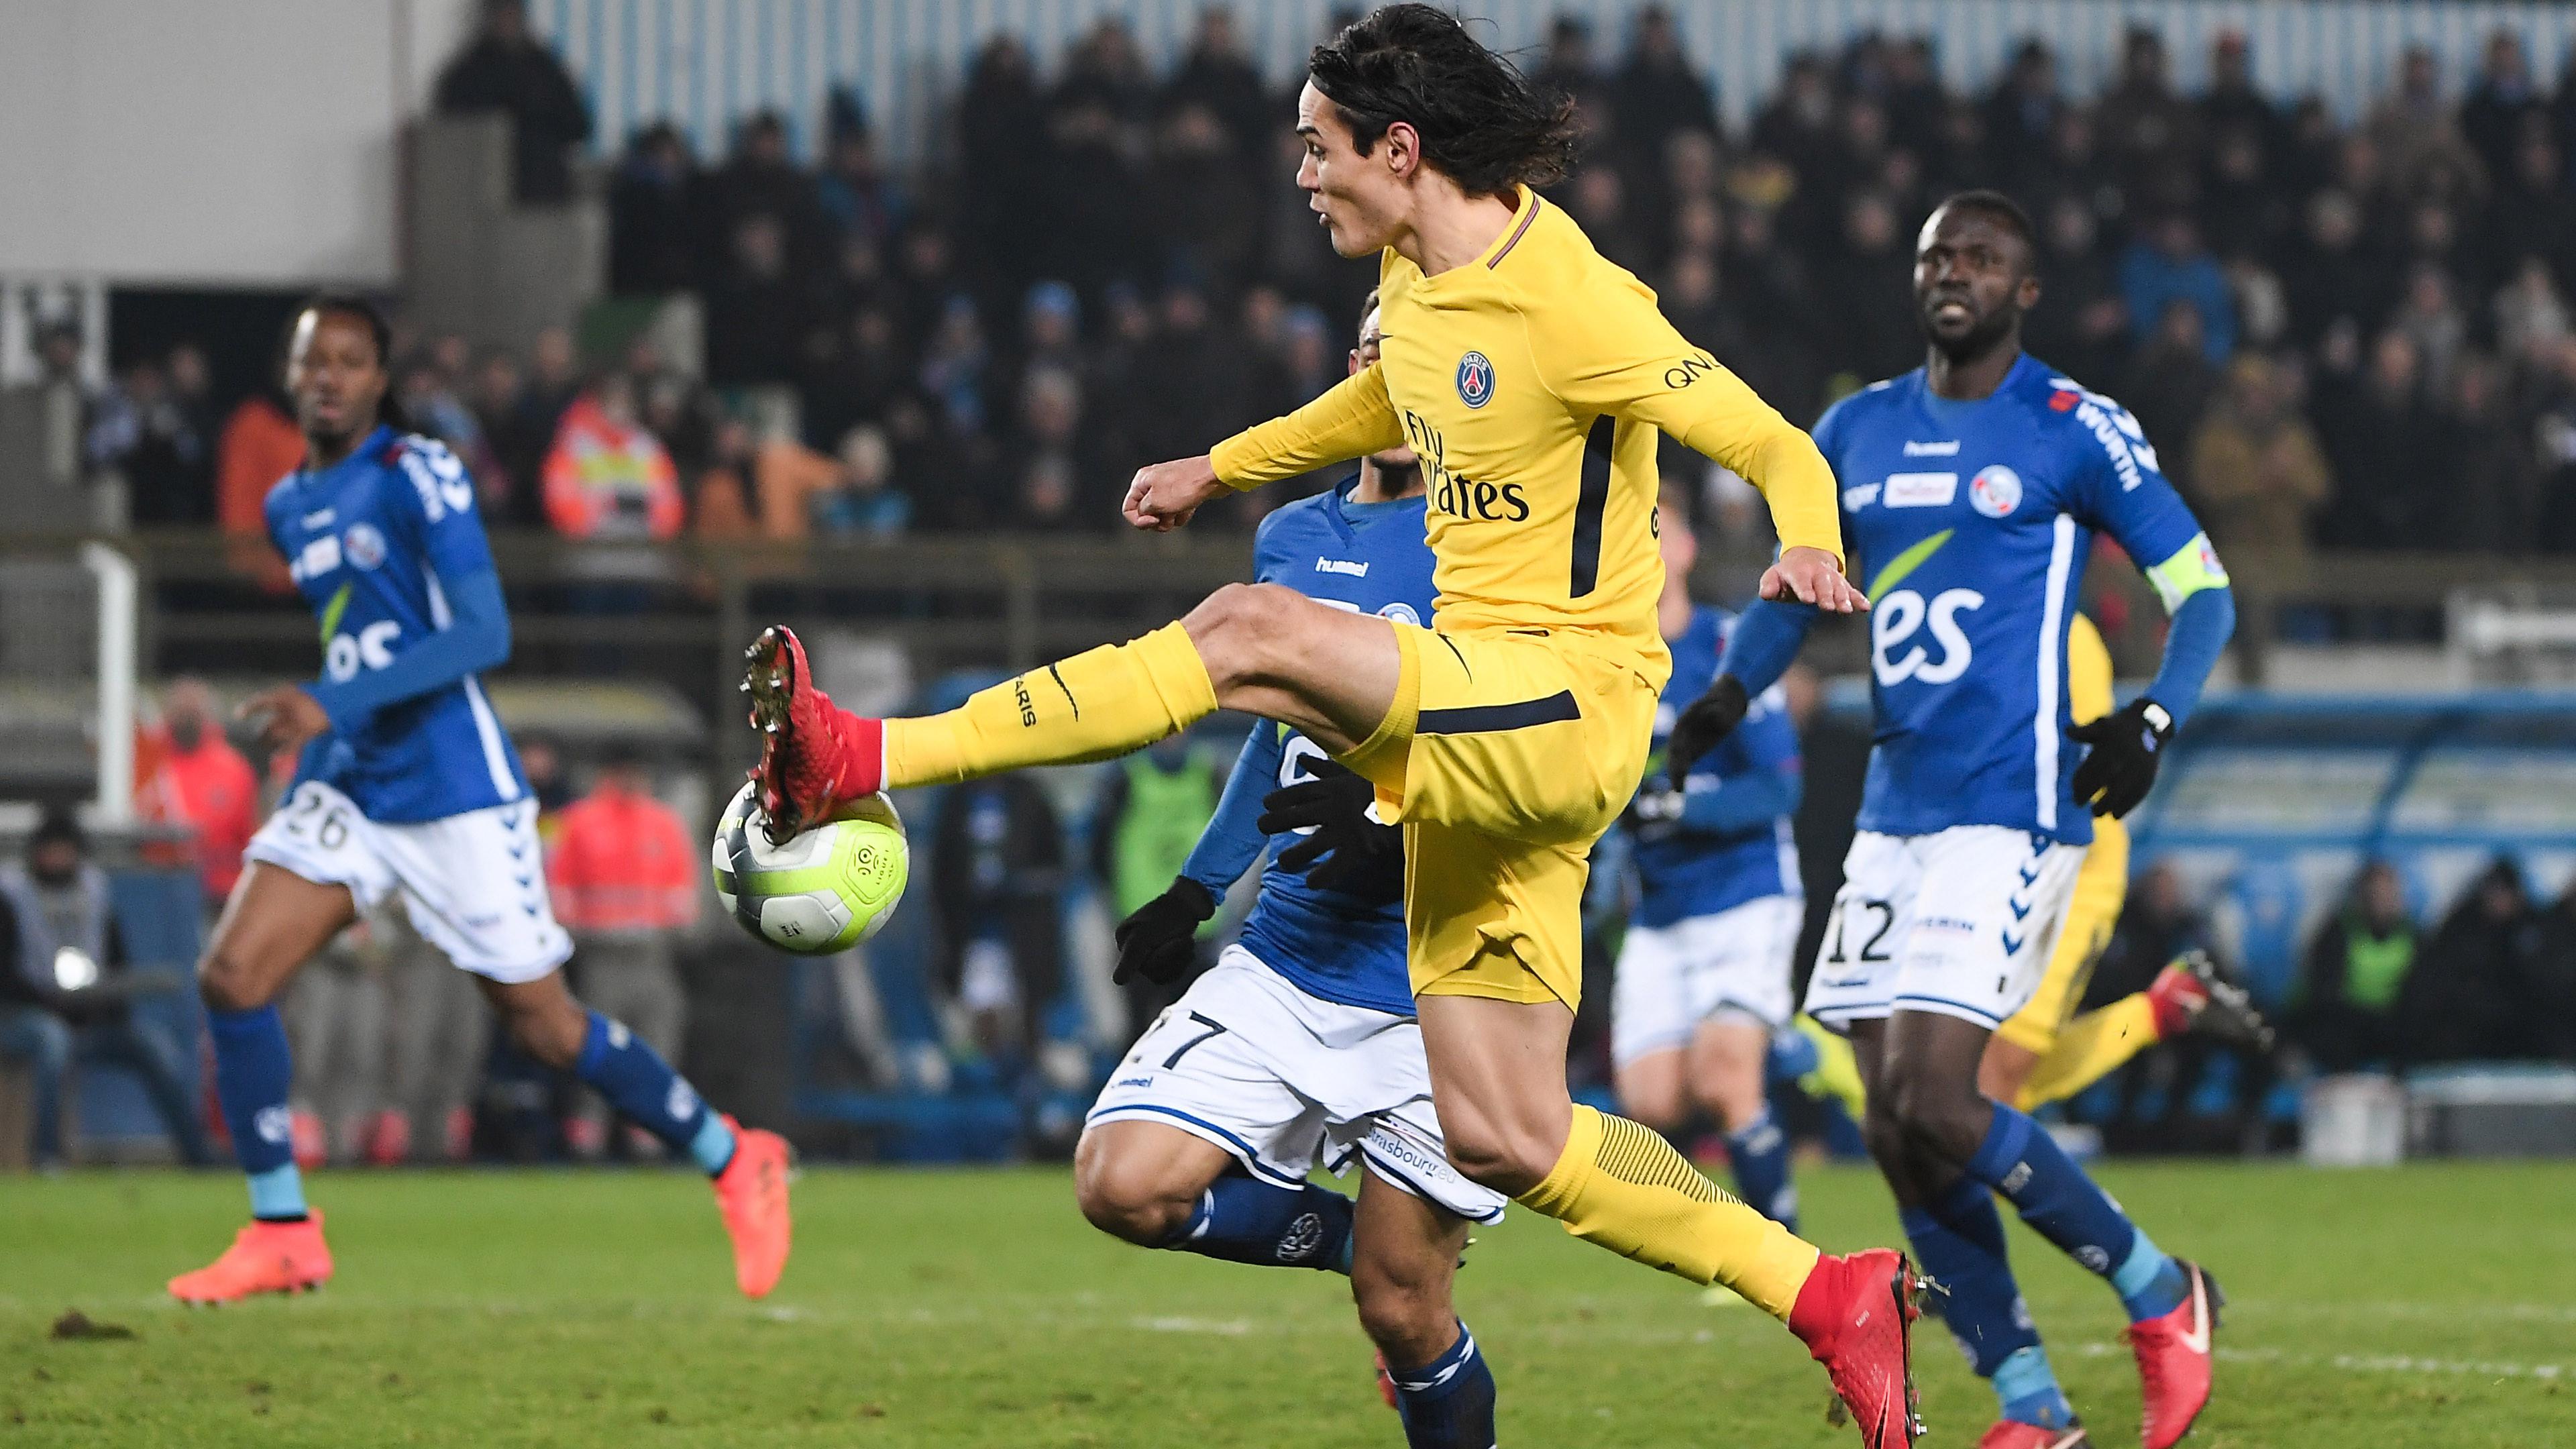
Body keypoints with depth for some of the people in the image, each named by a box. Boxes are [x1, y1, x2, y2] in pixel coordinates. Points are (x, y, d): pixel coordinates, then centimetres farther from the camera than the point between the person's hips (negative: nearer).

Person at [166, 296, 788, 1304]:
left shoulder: (419, 475, -12)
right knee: (230, 975, -11)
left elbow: (484, 634, -20)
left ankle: (735, 1165, 18)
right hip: (348, 792, 7)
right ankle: (281, 1233, -2)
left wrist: (335, 707, -28)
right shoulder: (288, 507, 12)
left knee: (547, 1030, -2)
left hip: (456, 798, -7)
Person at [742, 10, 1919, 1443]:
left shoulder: (1568, 302, -16)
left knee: (1253, 633, -26)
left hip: (1570, 699, -9)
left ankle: (861, 762, -28)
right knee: (1503, 1140, 4)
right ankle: (1829, 1296, 11)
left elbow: (1780, 451, -16)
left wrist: (1808, 550, -36)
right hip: (1478, 727, 9)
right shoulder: (1417, 276, 10)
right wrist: (1224, 467, 35)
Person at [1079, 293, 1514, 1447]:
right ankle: (1356, 1241, 10)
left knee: (1402, 1313, -4)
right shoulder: (1293, 539, 11)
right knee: (1122, 1185, -15)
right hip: (1287, 962, 5)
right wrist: (1195, 893, 22)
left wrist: (1401, 812, -29)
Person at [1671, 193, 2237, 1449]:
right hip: (1896, 812, 7)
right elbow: (1797, 581, 25)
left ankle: (2156, 1293, 2)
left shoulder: (2075, 432, -4)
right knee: (1898, 1132, 1)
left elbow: (2201, 591, -1)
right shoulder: (1857, 432, 13)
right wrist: (1731, 691, 7)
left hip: (2010, 812, -7)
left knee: (1932, 1107, -18)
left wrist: (2152, 719, -19)